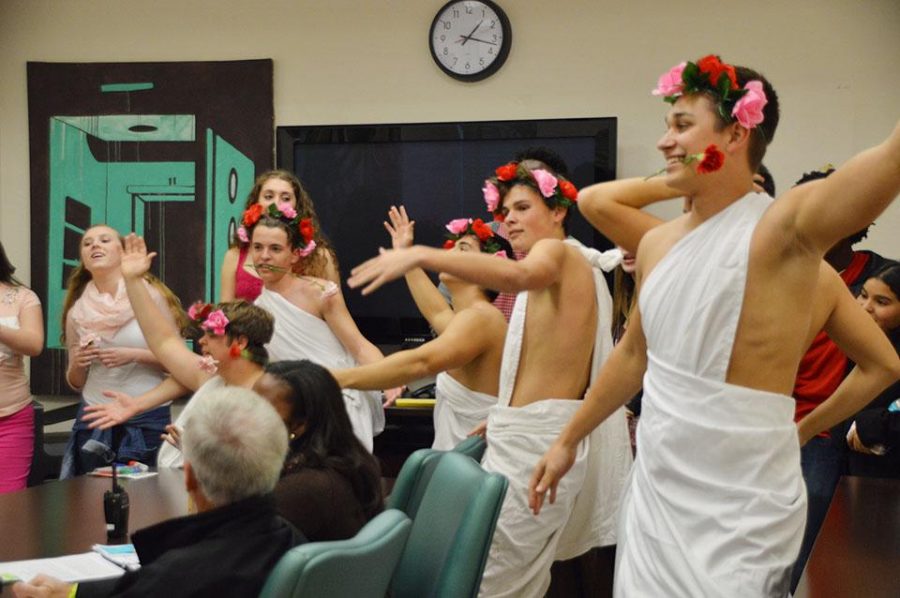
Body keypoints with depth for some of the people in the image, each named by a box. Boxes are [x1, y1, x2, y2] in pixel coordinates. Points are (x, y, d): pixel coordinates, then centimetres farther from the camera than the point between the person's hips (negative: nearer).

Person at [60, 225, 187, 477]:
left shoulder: (150, 294, -5)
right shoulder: (77, 310, 5)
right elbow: (76, 382, 13)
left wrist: (134, 355, -16)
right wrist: (77, 363, -8)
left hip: (148, 418, -3)